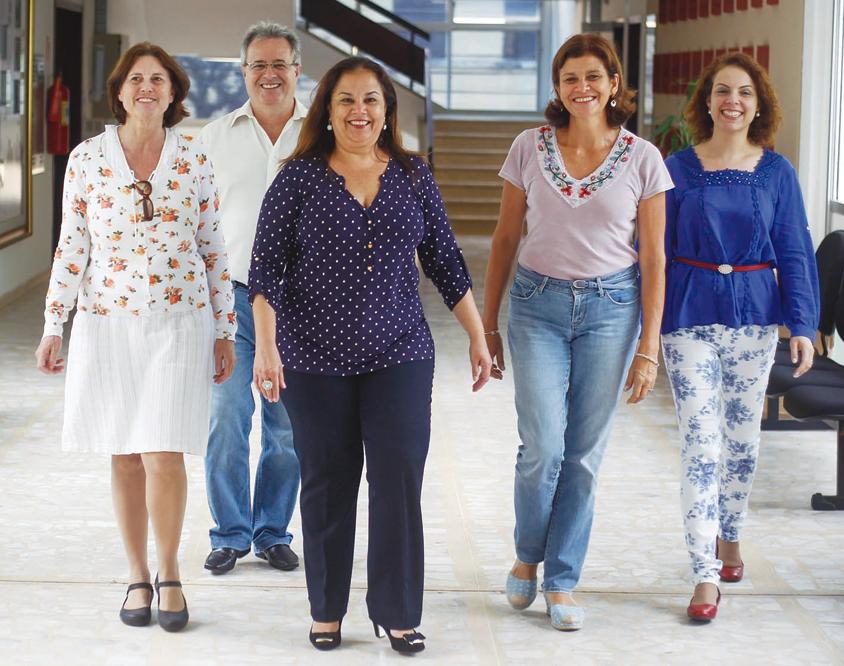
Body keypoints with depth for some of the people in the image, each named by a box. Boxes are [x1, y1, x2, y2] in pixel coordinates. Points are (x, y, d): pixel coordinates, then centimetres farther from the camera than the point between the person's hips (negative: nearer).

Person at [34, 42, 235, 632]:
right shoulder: (87, 158, 1)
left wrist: (224, 331, 5)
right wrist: (53, 327, 0)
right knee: (126, 458, 7)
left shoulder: (193, 161, 1)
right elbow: (71, 248, 3)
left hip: (178, 323, -1)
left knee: (164, 455, -8)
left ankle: (169, 574, 11)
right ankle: (137, 576, 20)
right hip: (108, 321, 1)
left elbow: (213, 250, 5)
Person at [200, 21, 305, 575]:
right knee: (227, 420, -2)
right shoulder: (217, 136, 7)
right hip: (230, 295, 0)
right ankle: (230, 534, 11)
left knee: (287, 428, 6)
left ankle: (273, 532, 19)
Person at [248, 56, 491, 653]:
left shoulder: (413, 177, 5)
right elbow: (266, 268, -5)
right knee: (327, 484, 5)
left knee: (400, 479, -5)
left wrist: (478, 336, 9)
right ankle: (326, 611, 19)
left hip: (400, 356, 1)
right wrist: (265, 345, -14)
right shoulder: (299, 178, -2)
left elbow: (446, 262, 10)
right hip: (315, 359, -1)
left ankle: (398, 612, 6)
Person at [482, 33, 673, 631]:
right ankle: (527, 555, 17)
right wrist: (488, 323, 8)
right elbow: (506, 238, 8)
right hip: (539, 305, 0)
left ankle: (562, 581, 17)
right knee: (543, 446, -10)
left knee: (585, 453, 3)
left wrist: (648, 348, -4)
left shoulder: (642, 159, -2)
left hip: (610, 309, 0)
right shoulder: (530, 149, 0)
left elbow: (653, 258, -1)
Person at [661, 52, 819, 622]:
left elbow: (794, 253, 3)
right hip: (691, 317, -2)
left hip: (754, 317, 2)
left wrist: (803, 326, -3)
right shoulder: (678, 169, -1)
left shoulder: (776, 172, 2)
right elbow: (655, 252, 3)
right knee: (700, 444, -7)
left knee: (743, 440, 11)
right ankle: (706, 576, -5)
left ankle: (729, 537, 36)